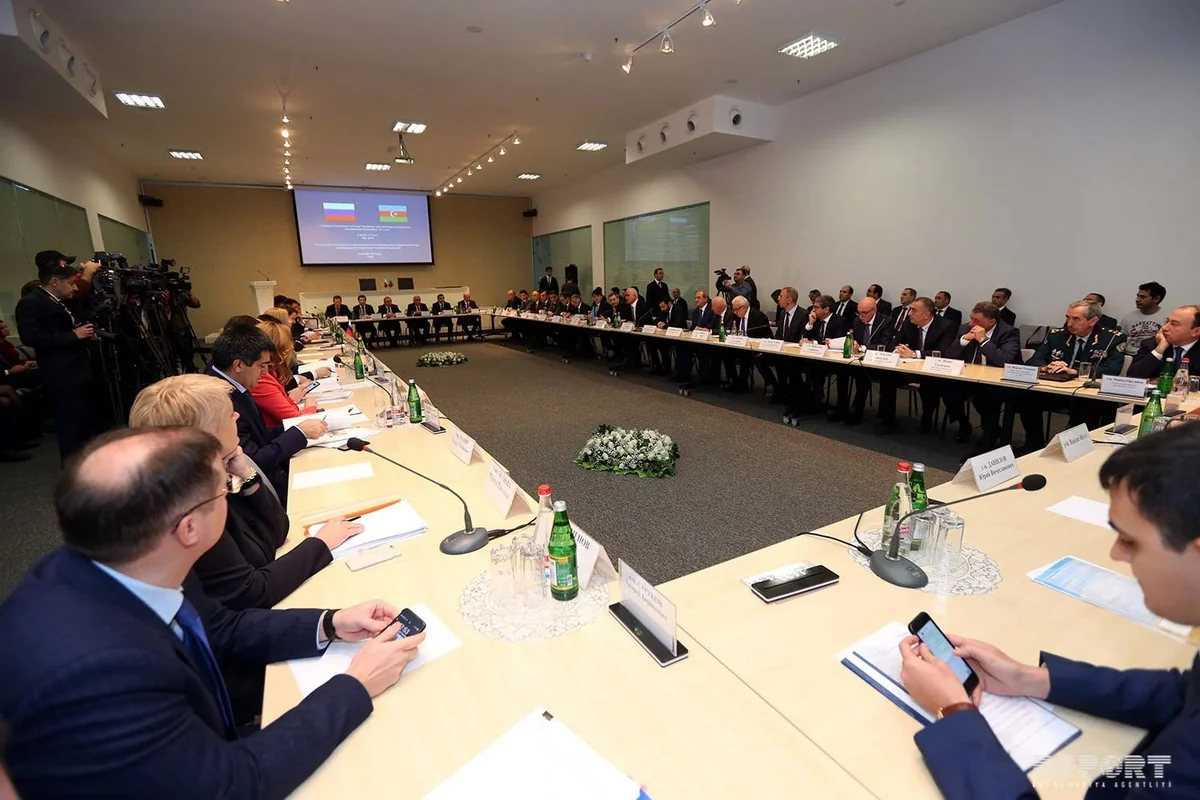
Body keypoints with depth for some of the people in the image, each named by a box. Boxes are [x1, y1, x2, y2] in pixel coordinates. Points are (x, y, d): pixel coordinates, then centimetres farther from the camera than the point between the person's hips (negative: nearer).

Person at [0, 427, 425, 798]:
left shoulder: (116, 567, -15)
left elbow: (221, 629, 3)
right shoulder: (95, 670, -38)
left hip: (205, 751, 5)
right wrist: (355, 686, -18)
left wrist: (329, 624, -7)